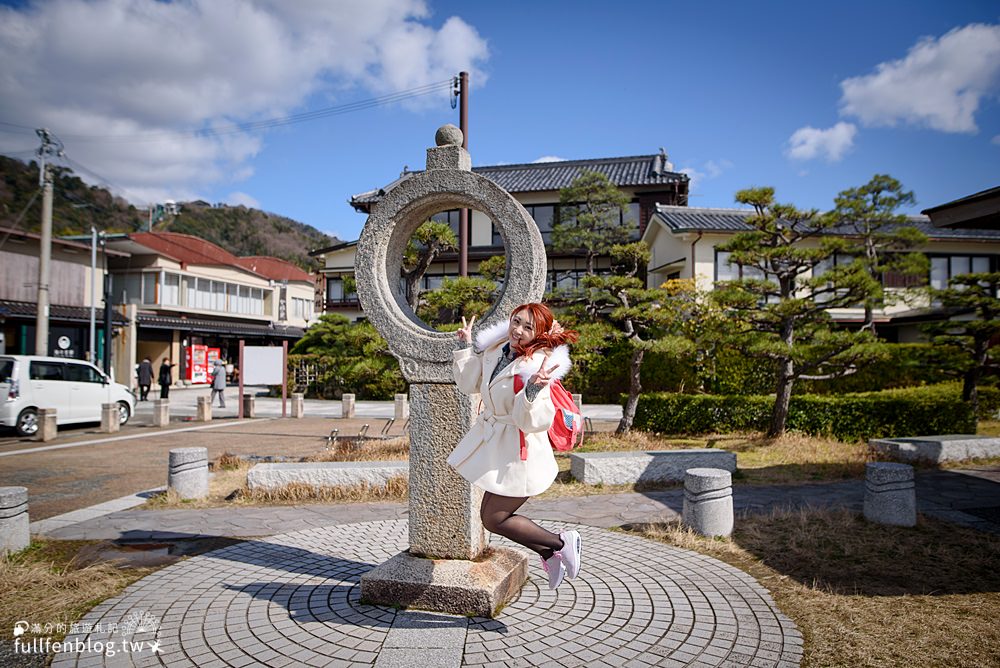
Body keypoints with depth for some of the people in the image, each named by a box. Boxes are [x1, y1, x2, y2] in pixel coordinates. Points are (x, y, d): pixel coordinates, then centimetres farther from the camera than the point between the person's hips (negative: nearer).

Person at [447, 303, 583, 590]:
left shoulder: (535, 366, -24)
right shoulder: (495, 348, -1)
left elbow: (533, 422, -27)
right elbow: (468, 384, 10)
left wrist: (533, 389, -43)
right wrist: (466, 345, 4)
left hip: (520, 452, -8)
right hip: (492, 441, 9)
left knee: (493, 520, 2)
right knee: (489, 514, 18)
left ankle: (563, 543, 18)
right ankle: (549, 556, 35)